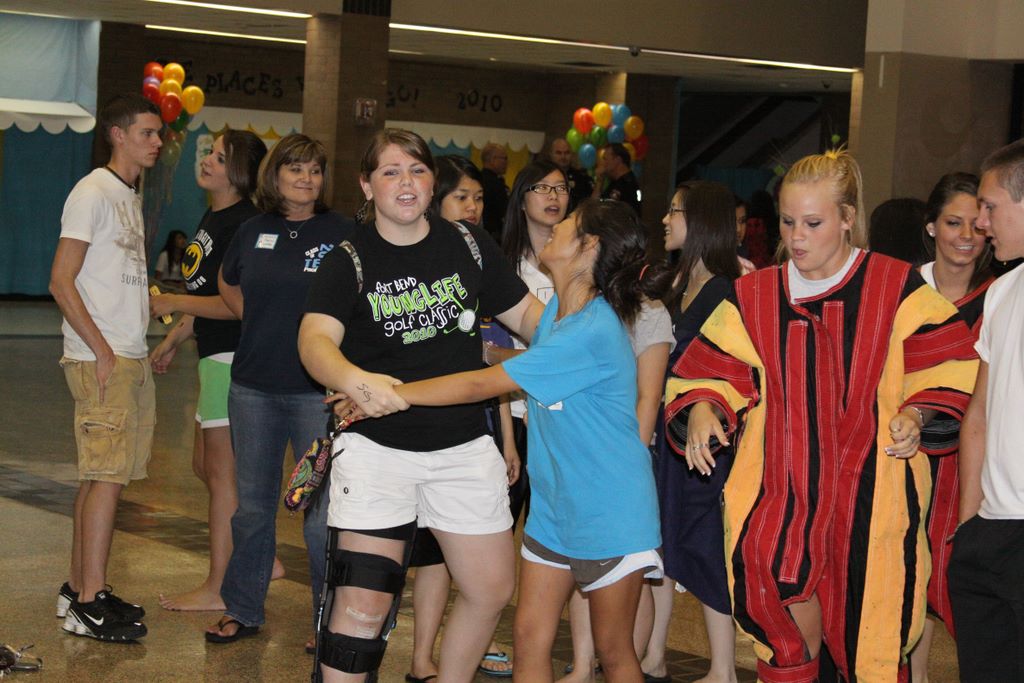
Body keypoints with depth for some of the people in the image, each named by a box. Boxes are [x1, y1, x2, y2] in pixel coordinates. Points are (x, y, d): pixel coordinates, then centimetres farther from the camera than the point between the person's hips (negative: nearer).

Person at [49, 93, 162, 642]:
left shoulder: (131, 198, 18)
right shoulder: (93, 193, -9)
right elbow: (61, 281, -14)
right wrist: (103, 352, -17)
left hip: (131, 359, 9)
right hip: (102, 360, -9)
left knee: (100, 476, 11)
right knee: (107, 476, -10)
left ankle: (78, 589, 18)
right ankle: (89, 603, -6)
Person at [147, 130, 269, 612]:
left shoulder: (243, 223, -16)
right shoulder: (212, 218, 14)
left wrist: (172, 304, -15)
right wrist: (174, 340, 22)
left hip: (233, 356, -10)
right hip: (215, 356, 10)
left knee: (221, 471, -2)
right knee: (205, 465, 17)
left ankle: (216, 589, 7)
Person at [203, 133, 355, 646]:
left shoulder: (341, 233, -5)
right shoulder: (253, 231, 8)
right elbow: (227, 283, 26)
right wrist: (263, 326, 13)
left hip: (317, 389, -4)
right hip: (253, 387, 4)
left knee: (322, 511, -1)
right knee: (252, 504, 14)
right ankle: (242, 610, 27)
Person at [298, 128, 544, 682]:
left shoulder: (469, 246, 6)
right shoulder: (349, 262, -6)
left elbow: (525, 313, 13)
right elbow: (315, 339, -22)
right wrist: (355, 380, -44)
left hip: (464, 444, 4)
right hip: (378, 445, -4)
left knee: (492, 588, 14)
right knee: (363, 604, -11)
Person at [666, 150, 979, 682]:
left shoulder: (896, 287, -1)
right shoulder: (754, 296, 7)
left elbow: (946, 369, 2)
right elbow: (712, 374, 8)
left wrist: (916, 415, -16)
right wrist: (701, 409, -13)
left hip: (867, 493, -2)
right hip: (782, 492, 3)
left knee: (867, 632, 0)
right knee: (786, 634, 5)